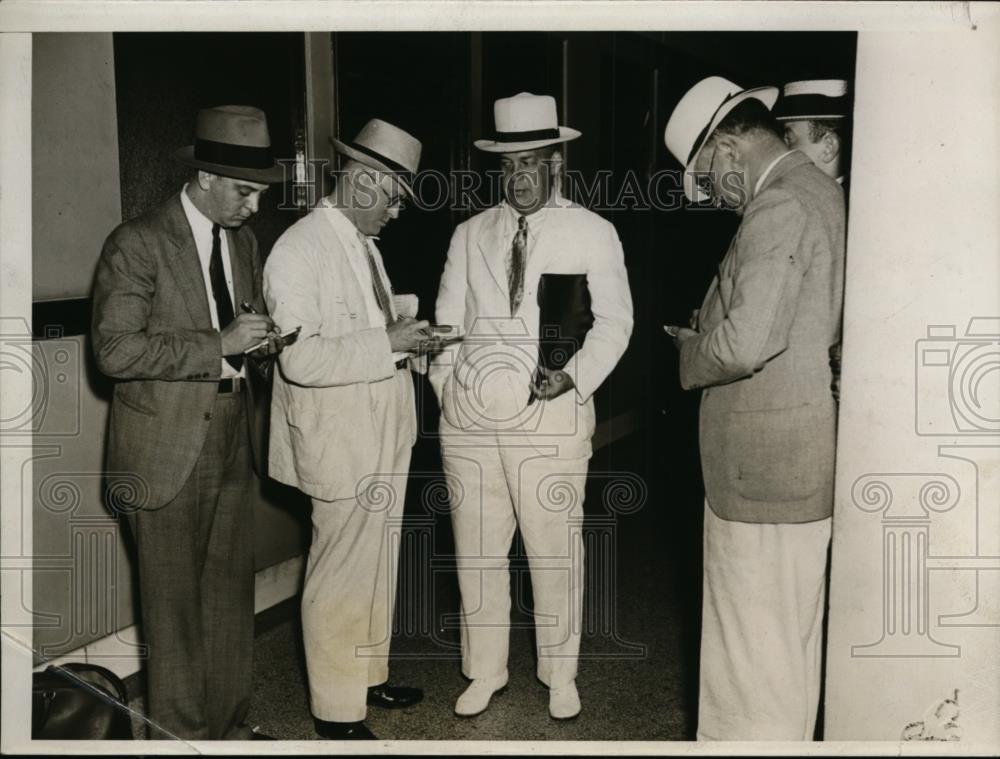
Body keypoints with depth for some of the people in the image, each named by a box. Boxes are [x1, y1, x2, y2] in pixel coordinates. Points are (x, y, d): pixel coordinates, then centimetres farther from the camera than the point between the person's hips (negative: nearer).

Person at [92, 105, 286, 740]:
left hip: (233, 443, 6)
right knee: (175, 602, 5)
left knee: (232, 590, 13)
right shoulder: (137, 243, -11)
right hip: (169, 450, -6)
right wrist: (219, 346, -24)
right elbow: (115, 349, -18)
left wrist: (264, 339, -3)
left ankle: (232, 726, 29)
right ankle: (181, 734, 22)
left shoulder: (244, 240, 10)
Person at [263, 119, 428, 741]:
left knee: (377, 567, 19)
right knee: (341, 576, 3)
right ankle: (338, 712, 20)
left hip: (384, 438, 9)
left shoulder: (365, 242, 11)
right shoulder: (298, 250, -16)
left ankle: (369, 677, 37)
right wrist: (387, 343, -24)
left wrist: (405, 336, 6)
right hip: (342, 444, -8)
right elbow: (300, 359, -25)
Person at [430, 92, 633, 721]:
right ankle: (485, 671, 29)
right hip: (470, 415, 3)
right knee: (476, 549, 10)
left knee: (555, 549, 4)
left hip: (551, 415, -3)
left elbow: (613, 320, 0)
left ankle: (560, 674, 25)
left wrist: (576, 376, -15)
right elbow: (448, 319, 15)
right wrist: (446, 386, 2)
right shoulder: (471, 234, 14)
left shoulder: (593, 233, 5)